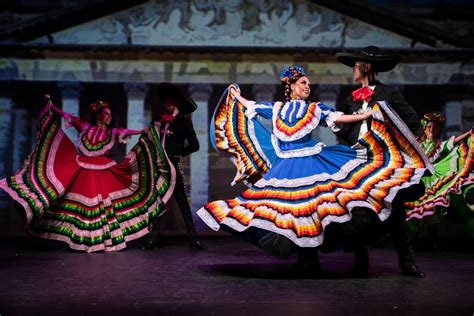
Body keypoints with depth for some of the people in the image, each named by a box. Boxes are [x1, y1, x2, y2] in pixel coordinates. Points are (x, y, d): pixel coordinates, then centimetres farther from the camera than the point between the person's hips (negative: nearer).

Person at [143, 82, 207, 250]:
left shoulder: (184, 122, 4)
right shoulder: (160, 120, 15)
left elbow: (194, 145, 2)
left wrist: (178, 153, -1)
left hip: (174, 165, -4)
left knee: (182, 202, -4)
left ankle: (193, 238, -1)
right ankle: (154, 238, 8)